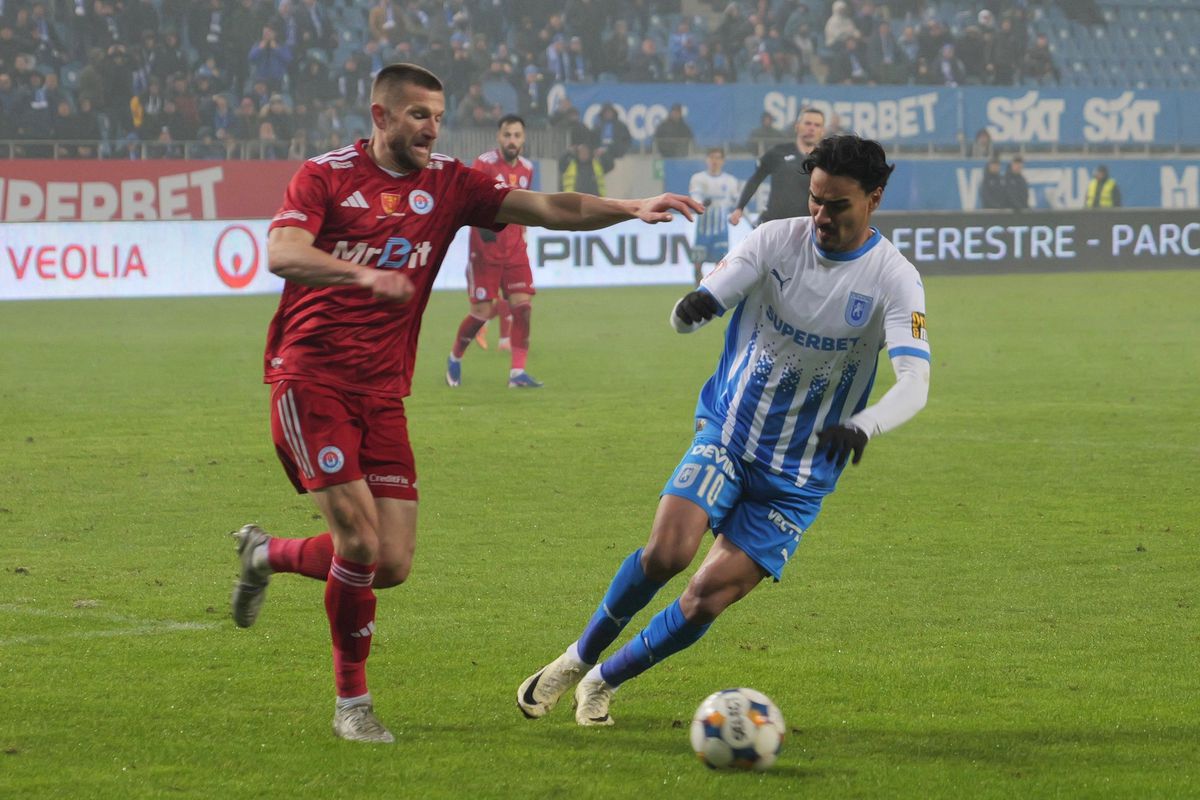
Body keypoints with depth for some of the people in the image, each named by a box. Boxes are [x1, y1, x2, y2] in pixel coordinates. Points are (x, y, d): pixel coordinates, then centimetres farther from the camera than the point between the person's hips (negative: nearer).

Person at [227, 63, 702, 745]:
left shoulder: (449, 184, 9)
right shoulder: (326, 176, -2)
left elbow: (549, 208, 1)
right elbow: (283, 255, -18)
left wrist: (631, 208, -14)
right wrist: (363, 273, -35)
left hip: (383, 394, 5)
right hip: (310, 377, -5)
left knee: (393, 565, -3)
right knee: (361, 541, -16)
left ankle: (267, 555, 25)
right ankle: (352, 701, 3)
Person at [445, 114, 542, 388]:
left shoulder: (527, 168, 8)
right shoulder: (485, 164, -11)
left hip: (515, 251, 5)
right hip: (485, 250, -5)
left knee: (523, 305, -9)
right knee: (482, 312, -3)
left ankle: (517, 373, -6)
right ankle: (455, 358, 24)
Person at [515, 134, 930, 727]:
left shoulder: (894, 280, -14)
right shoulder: (775, 239, -7)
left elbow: (914, 383, -26)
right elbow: (703, 301, -12)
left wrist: (862, 427, -47)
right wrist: (691, 309, -39)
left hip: (800, 474, -1)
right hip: (726, 433, 1)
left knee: (707, 599, -8)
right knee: (667, 551, -22)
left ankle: (603, 682, 17)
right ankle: (577, 659, 4)